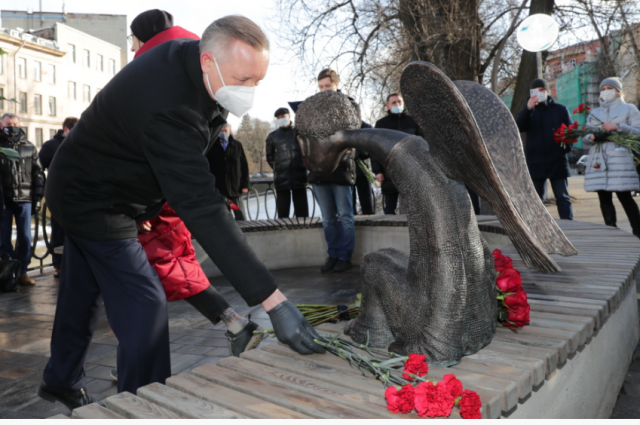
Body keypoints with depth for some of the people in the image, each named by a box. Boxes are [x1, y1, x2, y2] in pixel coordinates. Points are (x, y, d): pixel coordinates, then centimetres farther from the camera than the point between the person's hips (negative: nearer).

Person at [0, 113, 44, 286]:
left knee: (25, 237, 3)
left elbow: (38, 174, 9)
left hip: (24, 199, 1)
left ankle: (22, 271, 13)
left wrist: (37, 198, 3)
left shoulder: (29, 147, 9)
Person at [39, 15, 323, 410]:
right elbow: (203, 209, -44)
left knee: (82, 294, 22)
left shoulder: (187, 53, -10)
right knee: (145, 309, -11)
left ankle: (62, 381, 44)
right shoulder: (169, 109, -38)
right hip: (95, 202, -9)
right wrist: (273, 300, -46)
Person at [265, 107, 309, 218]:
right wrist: (278, 168, 10)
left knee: (302, 211, 4)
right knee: (283, 211, 3)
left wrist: (303, 166, 8)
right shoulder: (272, 136, 8)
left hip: (299, 177, 0)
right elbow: (269, 156, 16)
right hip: (282, 178, 0)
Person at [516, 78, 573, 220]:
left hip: (557, 161, -1)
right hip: (535, 162, 1)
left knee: (563, 197, 0)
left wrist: (566, 146, -11)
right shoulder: (528, 111, 11)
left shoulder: (560, 109, 9)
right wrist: (528, 108, -24)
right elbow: (519, 127, -9)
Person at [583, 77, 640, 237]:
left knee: (624, 196, -9)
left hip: (620, 159, -3)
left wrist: (618, 127, -13)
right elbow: (584, 138, 16)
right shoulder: (594, 113, 21)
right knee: (604, 198, 0)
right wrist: (593, 137, -7)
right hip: (598, 162, 4)